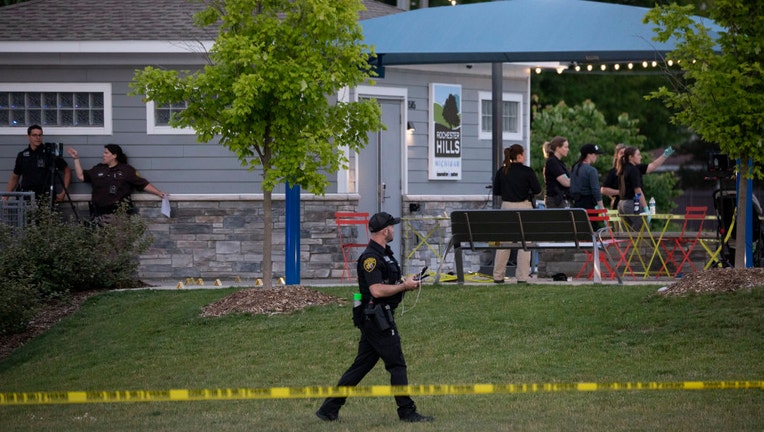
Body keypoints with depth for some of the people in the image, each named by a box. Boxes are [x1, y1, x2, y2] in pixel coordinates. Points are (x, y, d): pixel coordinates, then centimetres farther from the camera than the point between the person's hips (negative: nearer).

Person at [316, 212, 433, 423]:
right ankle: (407, 412, 0)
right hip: (377, 318, -10)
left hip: (374, 320, 10)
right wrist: (404, 286, -15)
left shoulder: (383, 253, 17)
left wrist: (406, 283, 10)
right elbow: (377, 290, -23)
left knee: (361, 365, 11)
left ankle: (329, 409, 13)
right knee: (397, 364, -5)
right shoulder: (370, 257, -16)